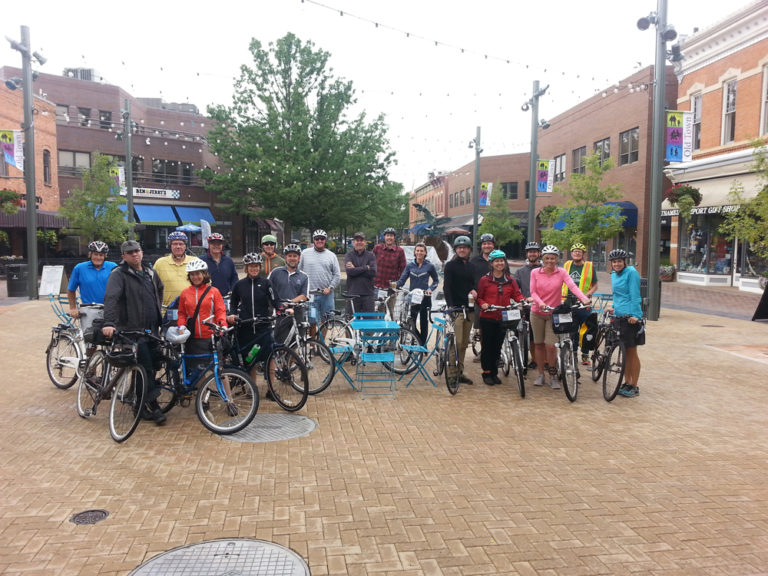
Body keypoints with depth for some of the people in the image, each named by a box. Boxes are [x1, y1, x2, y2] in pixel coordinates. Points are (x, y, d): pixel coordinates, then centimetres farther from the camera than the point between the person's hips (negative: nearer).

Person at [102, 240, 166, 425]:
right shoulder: (119, 274, -8)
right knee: (146, 369, -9)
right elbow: (111, 298, -22)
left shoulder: (150, 272, 14)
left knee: (153, 366, 8)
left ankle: (142, 404, 23)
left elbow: (160, 288, 35)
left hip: (152, 329, 7)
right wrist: (109, 323, -35)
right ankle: (153, 408, -2)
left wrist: (158, 308, 23)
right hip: (133, 331, -7)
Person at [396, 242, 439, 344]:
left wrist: (430, 289, -6)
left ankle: (423, 345, 14)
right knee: (411, 322, -5)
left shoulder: (430, 266, 3)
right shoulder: (410, 265, 7)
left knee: (424, 322, 4)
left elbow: (436, 280, 12)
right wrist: (396, 285, -20)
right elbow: (402, 279, 0)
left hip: (425, 297, -1)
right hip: (412, 297, 1)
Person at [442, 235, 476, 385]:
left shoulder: (471, 266, 14)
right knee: (457, 342, -12)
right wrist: (450, 305, -21)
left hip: (469, 308, 6)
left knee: (464, 343, 9)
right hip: (455, 308, -6)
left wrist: (474, 290, -5)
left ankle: (460, 372, 17)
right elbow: (447, 287, -9)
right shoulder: (450, 266, -3)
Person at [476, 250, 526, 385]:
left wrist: (523, 300, -16)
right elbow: (478, 297, 2)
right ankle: (486, 373, 13)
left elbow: (517, 294, 4)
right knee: (487, 346, 2)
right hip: (487, 318, -3)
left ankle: (494, 373, 21)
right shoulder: (485, 280, 0)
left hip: (503, 318, 3)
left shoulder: (510, 280, 9)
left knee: (498, 346, 10)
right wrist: (482, 304, -18)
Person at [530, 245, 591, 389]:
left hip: (554, 313, -2)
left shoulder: (561, 272, -4)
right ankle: (540, 374, 22)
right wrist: (540, 302, -24)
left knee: (550, 345, -8)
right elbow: (533, 291, -5)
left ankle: (553, 376, 9)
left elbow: (572, 285, -18)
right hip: (537, 313, 2)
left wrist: (583, 297, -34)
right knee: (539, 344, 9)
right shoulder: (535, 273, -1)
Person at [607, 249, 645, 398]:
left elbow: (635, 295, -14)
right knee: (624, 352, 12)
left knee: (631, 352, -1)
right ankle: (626, 383, 21)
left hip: (631, 318, -7)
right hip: (619, 317, 7)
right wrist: (614, 307, 11)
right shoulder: (614, 275, 14)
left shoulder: (631, 272, -9)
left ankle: (634, 387, 8)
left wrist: (634, 315, -19)